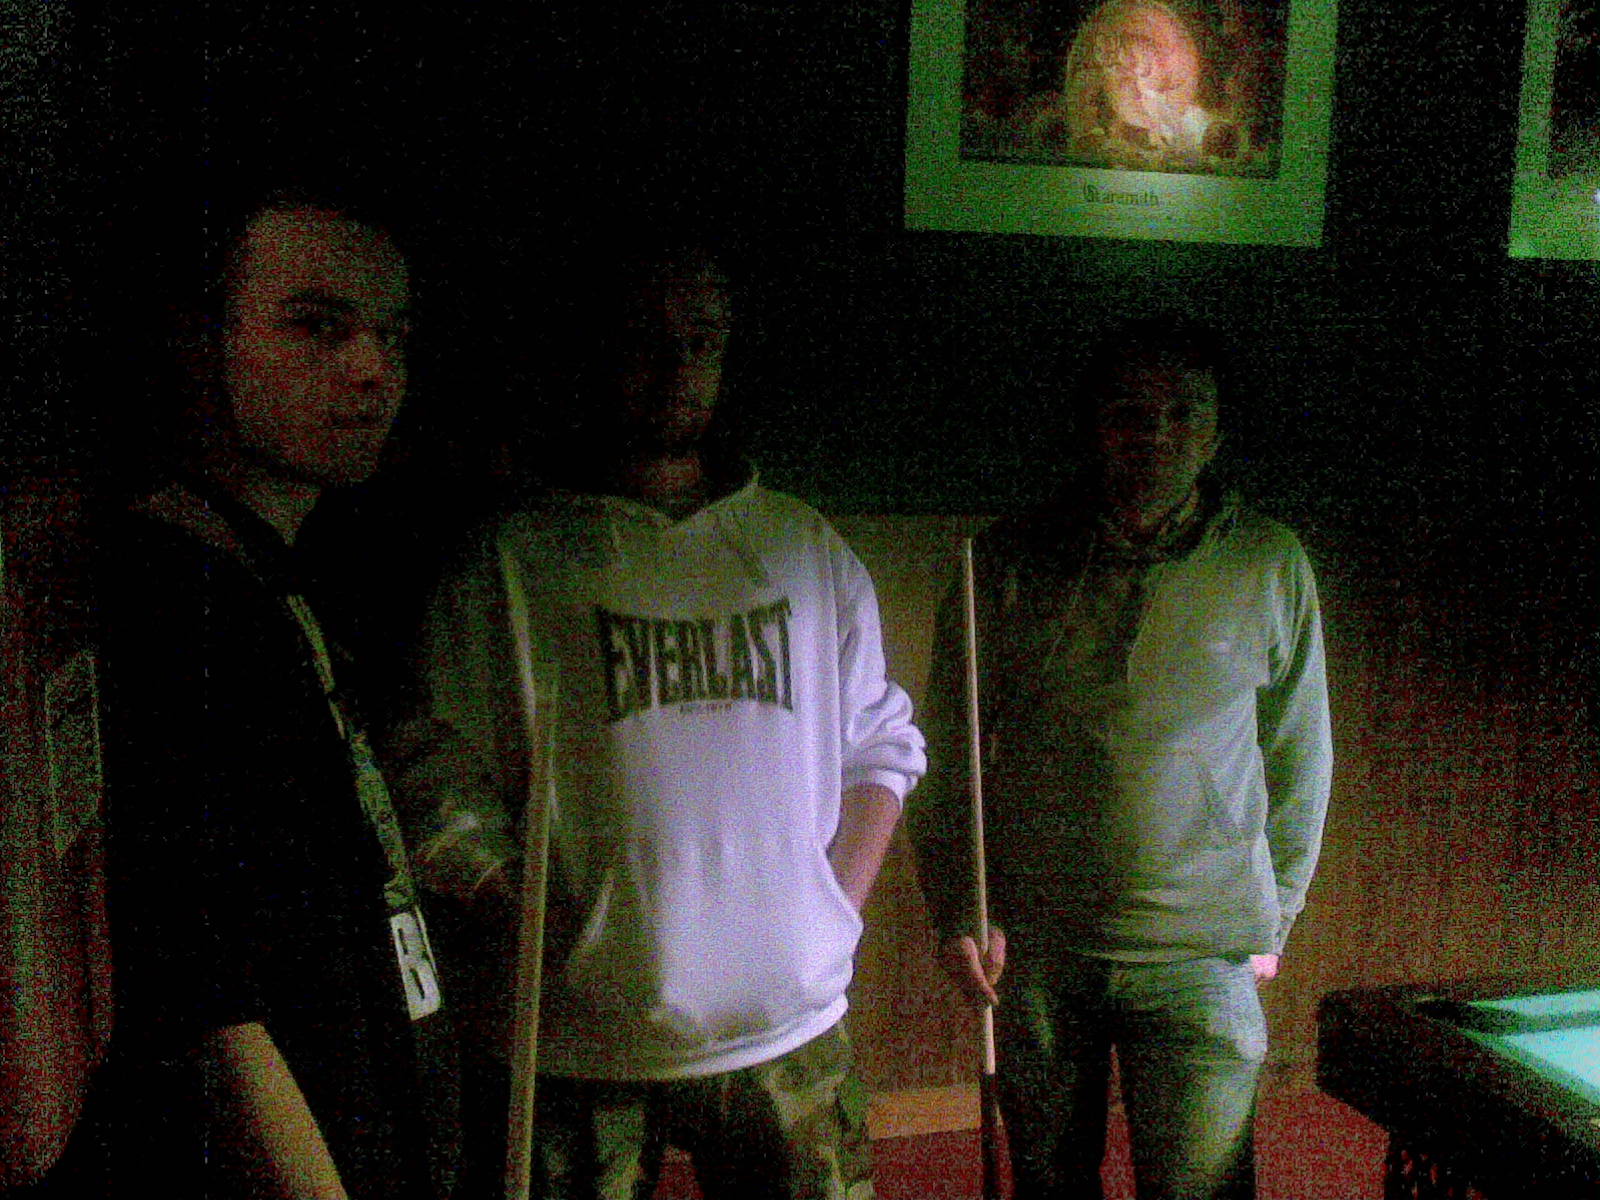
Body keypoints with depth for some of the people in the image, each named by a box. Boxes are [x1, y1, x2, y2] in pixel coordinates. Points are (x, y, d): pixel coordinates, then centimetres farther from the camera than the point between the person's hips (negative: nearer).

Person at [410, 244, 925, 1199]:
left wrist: (836, 917, 4)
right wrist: (537, 931, -10)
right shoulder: (515, 561, -3)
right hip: (582, 1043, -2)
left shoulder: (809, 549, 8)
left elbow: (883, 746, 13)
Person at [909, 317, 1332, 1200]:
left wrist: (1273, 918, 11)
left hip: (1200, 955, 0)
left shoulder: (1270, 565, 0)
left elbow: (1298, 759, 9)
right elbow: (949, 754, 3)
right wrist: (957, 912, -2)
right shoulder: (1012, 563, -3)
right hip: (1032, 948, 1)